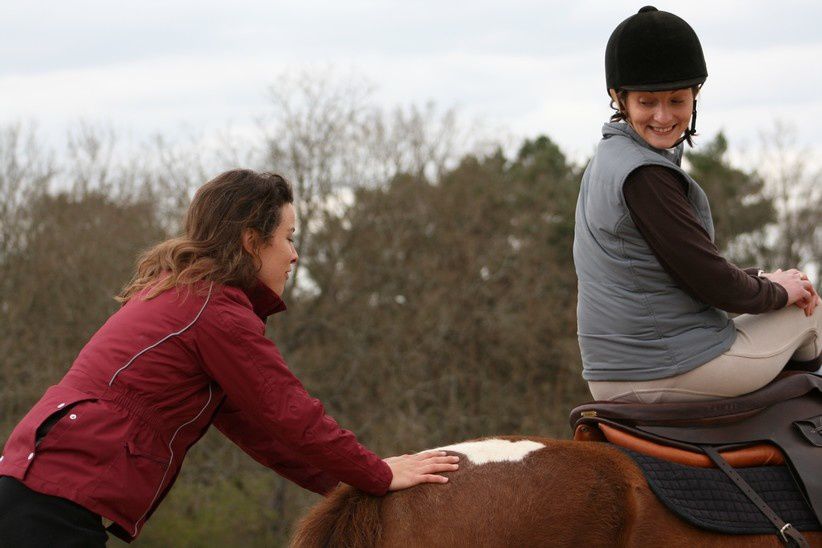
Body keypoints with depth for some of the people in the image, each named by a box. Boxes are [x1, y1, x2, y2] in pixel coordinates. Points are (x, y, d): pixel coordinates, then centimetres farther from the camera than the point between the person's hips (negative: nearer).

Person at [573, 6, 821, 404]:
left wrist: (761, 278, 10)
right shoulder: (646, 175, -21)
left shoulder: (607, 160, 10)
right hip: (678, 369, -10)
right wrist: (776, 291, 0)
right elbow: (711, 282, -19)